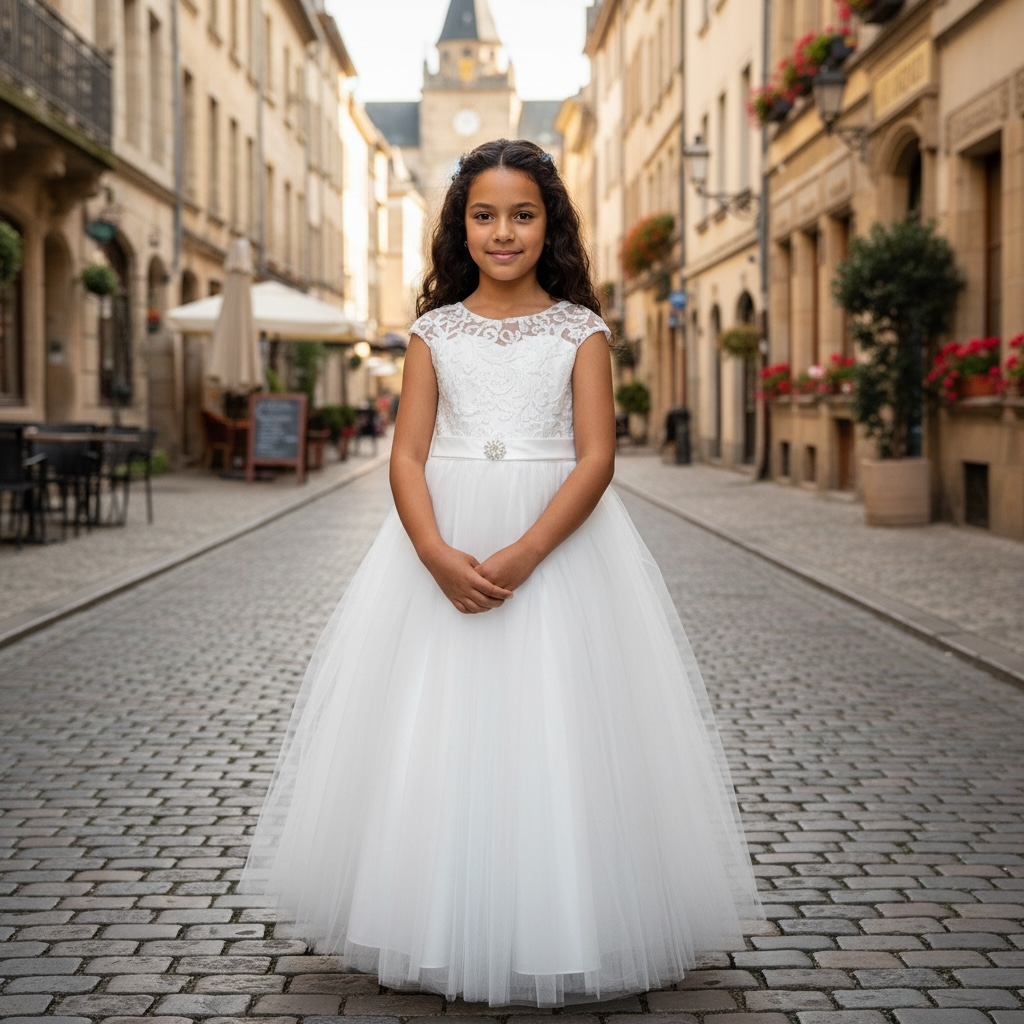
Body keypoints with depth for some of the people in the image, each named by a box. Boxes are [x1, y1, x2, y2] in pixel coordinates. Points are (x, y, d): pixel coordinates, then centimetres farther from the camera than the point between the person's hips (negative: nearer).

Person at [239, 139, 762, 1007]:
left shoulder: (580, 331, 3)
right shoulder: (436, 332, 8)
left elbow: (596, 458, -7)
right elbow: (407, 455, 0)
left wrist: (523, 555, -20)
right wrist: (437, 554, -18)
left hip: (560, 544, -1)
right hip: (441, 549, 2)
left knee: (554, 734, -1)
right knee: (433, 736, 2)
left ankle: (558, 939, 12)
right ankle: (442, 932, 16)